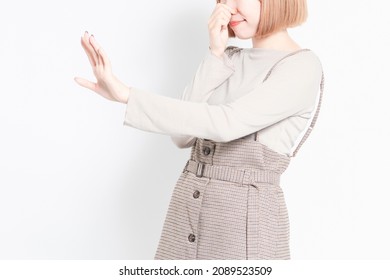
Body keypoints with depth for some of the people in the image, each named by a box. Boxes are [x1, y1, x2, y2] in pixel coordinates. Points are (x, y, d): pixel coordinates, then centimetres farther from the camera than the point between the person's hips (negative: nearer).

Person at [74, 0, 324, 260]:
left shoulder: (303, 66, -9)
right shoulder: (229, 60, 13)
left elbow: (228, 124, -24)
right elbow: (183, 135, 1)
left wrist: (125, 94, -27)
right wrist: (215, 54, -4)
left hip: (245, 222, -6)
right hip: (187, 213, 6)